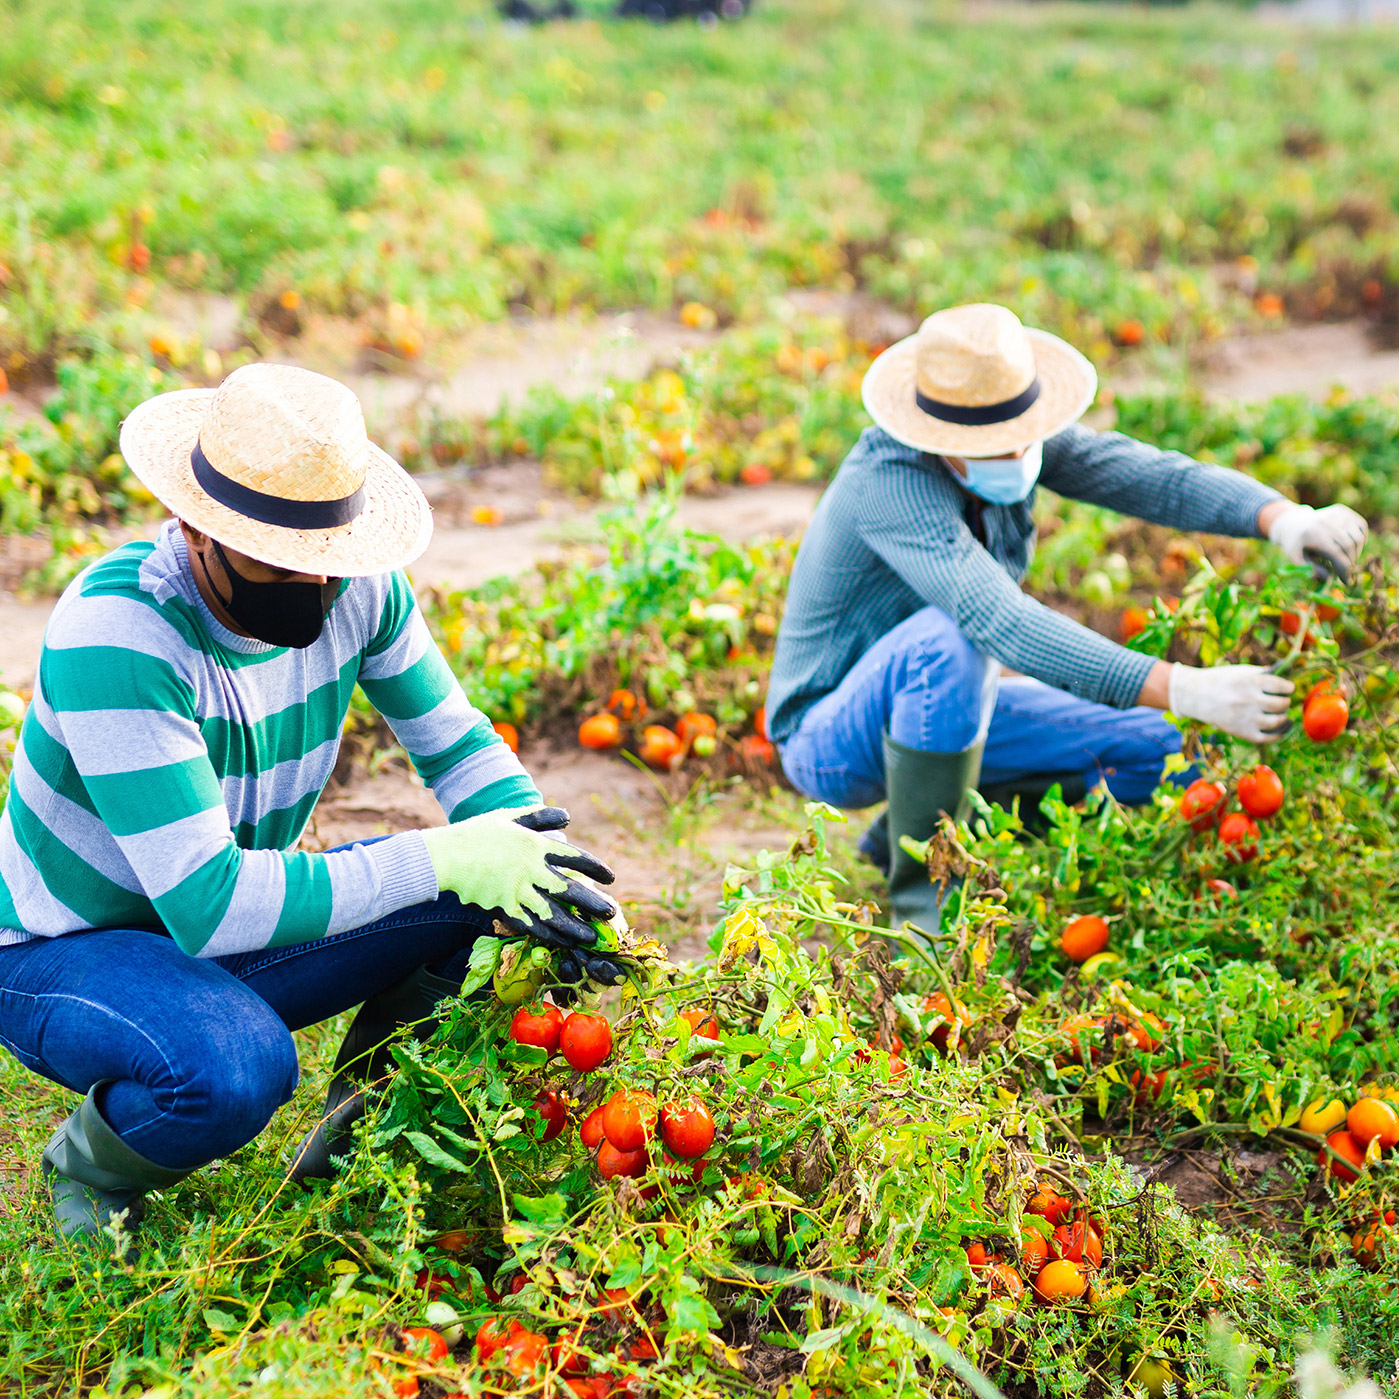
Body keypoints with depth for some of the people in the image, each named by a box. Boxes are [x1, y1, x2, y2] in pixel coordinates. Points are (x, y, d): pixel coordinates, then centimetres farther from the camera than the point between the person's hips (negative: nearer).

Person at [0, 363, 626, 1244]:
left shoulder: (356, 586, -13)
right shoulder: (114, 638, -33)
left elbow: (457, 743, -1)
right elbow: (212, 905, -37)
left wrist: (547, 870, -20)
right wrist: (441, 858, -37)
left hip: (228, 931, 6)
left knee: (482, 897, -15)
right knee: (236, 1068, -37)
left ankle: (353, 1138, 7)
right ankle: (91, 1169, -1)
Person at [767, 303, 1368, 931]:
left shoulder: (1015, 437, -9)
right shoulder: (891, 480, -32)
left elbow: (1150, 474, -18)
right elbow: (1003, 623, -43)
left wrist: (1283, 519, -38)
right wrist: (1182, 689, -49)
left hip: (942, 709, 7)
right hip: (830, 738, -7)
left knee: (1160, 755, -4)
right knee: (950, 637, -39)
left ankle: (910, 830, 9)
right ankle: (924, 885, -19)